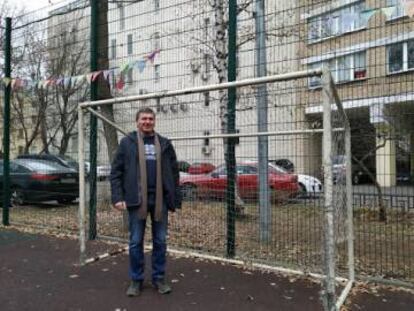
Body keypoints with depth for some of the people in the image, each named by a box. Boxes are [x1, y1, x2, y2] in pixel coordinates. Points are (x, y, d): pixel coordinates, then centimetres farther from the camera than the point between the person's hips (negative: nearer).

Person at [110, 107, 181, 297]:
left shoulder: (165, 144, 9)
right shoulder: (127, 142, 3)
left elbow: (174, 173, 8)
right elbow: (116, 172, 0)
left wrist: (176, 200, 3)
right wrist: (117, 197, -10)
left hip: (160, 200, 2)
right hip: (136, 200, -2)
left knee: (160, 241, 9)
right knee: (136, 242, 7)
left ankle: (159, 278, 23)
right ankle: (136, 280, 20)